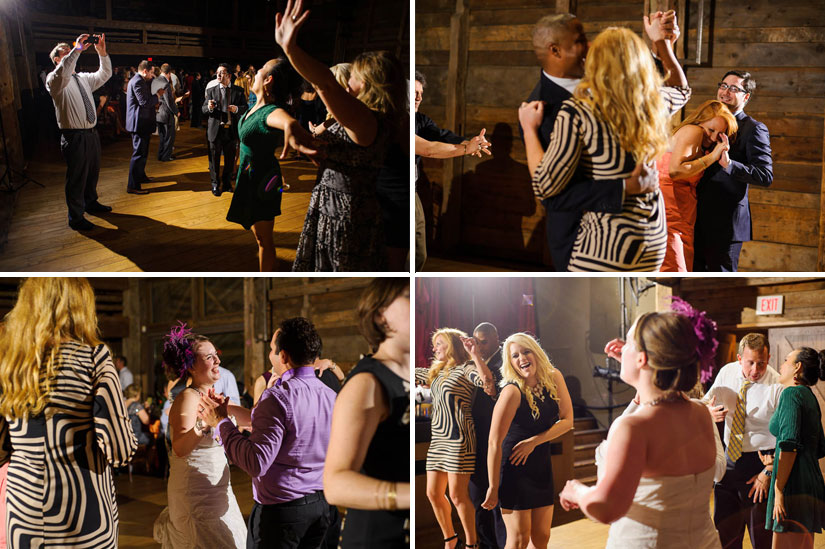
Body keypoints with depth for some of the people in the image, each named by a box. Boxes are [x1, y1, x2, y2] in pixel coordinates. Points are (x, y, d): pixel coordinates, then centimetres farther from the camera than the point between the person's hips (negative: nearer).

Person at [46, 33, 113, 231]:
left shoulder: (83, 78, 15)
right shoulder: (54, 79, -9)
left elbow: (104, 75, 16)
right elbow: (62, 73, -32)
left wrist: (102, 53, 1)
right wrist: (77, 50, -34)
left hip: (91, 133, 8)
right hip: (74, 136, -8)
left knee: (93, 172, 22)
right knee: (77, 177, -1)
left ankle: (91, 203, 42)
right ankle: (75, 218, 8)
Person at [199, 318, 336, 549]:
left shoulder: (277, 397, -19)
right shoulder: (331, 395, 4)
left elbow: (257, 463, -25)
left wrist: (222, 422, -15)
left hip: (281, 510, -7)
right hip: (321, 506, 7)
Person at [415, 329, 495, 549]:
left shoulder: (466, 369, -4)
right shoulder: (435, 372, 19)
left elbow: (489, 384, -21)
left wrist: (475, 356, -27)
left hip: (458, 437, -8)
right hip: (438, 439, 8)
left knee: (458, 495, -7)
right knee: (433, 493, 9)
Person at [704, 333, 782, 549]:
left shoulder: (778, 387, -16)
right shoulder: (727, 373, -2)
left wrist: (767, 474, -16)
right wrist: (709, 413, -13)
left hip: (760, 464, -5)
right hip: (730, 460, 5)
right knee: (723, 531, 12)